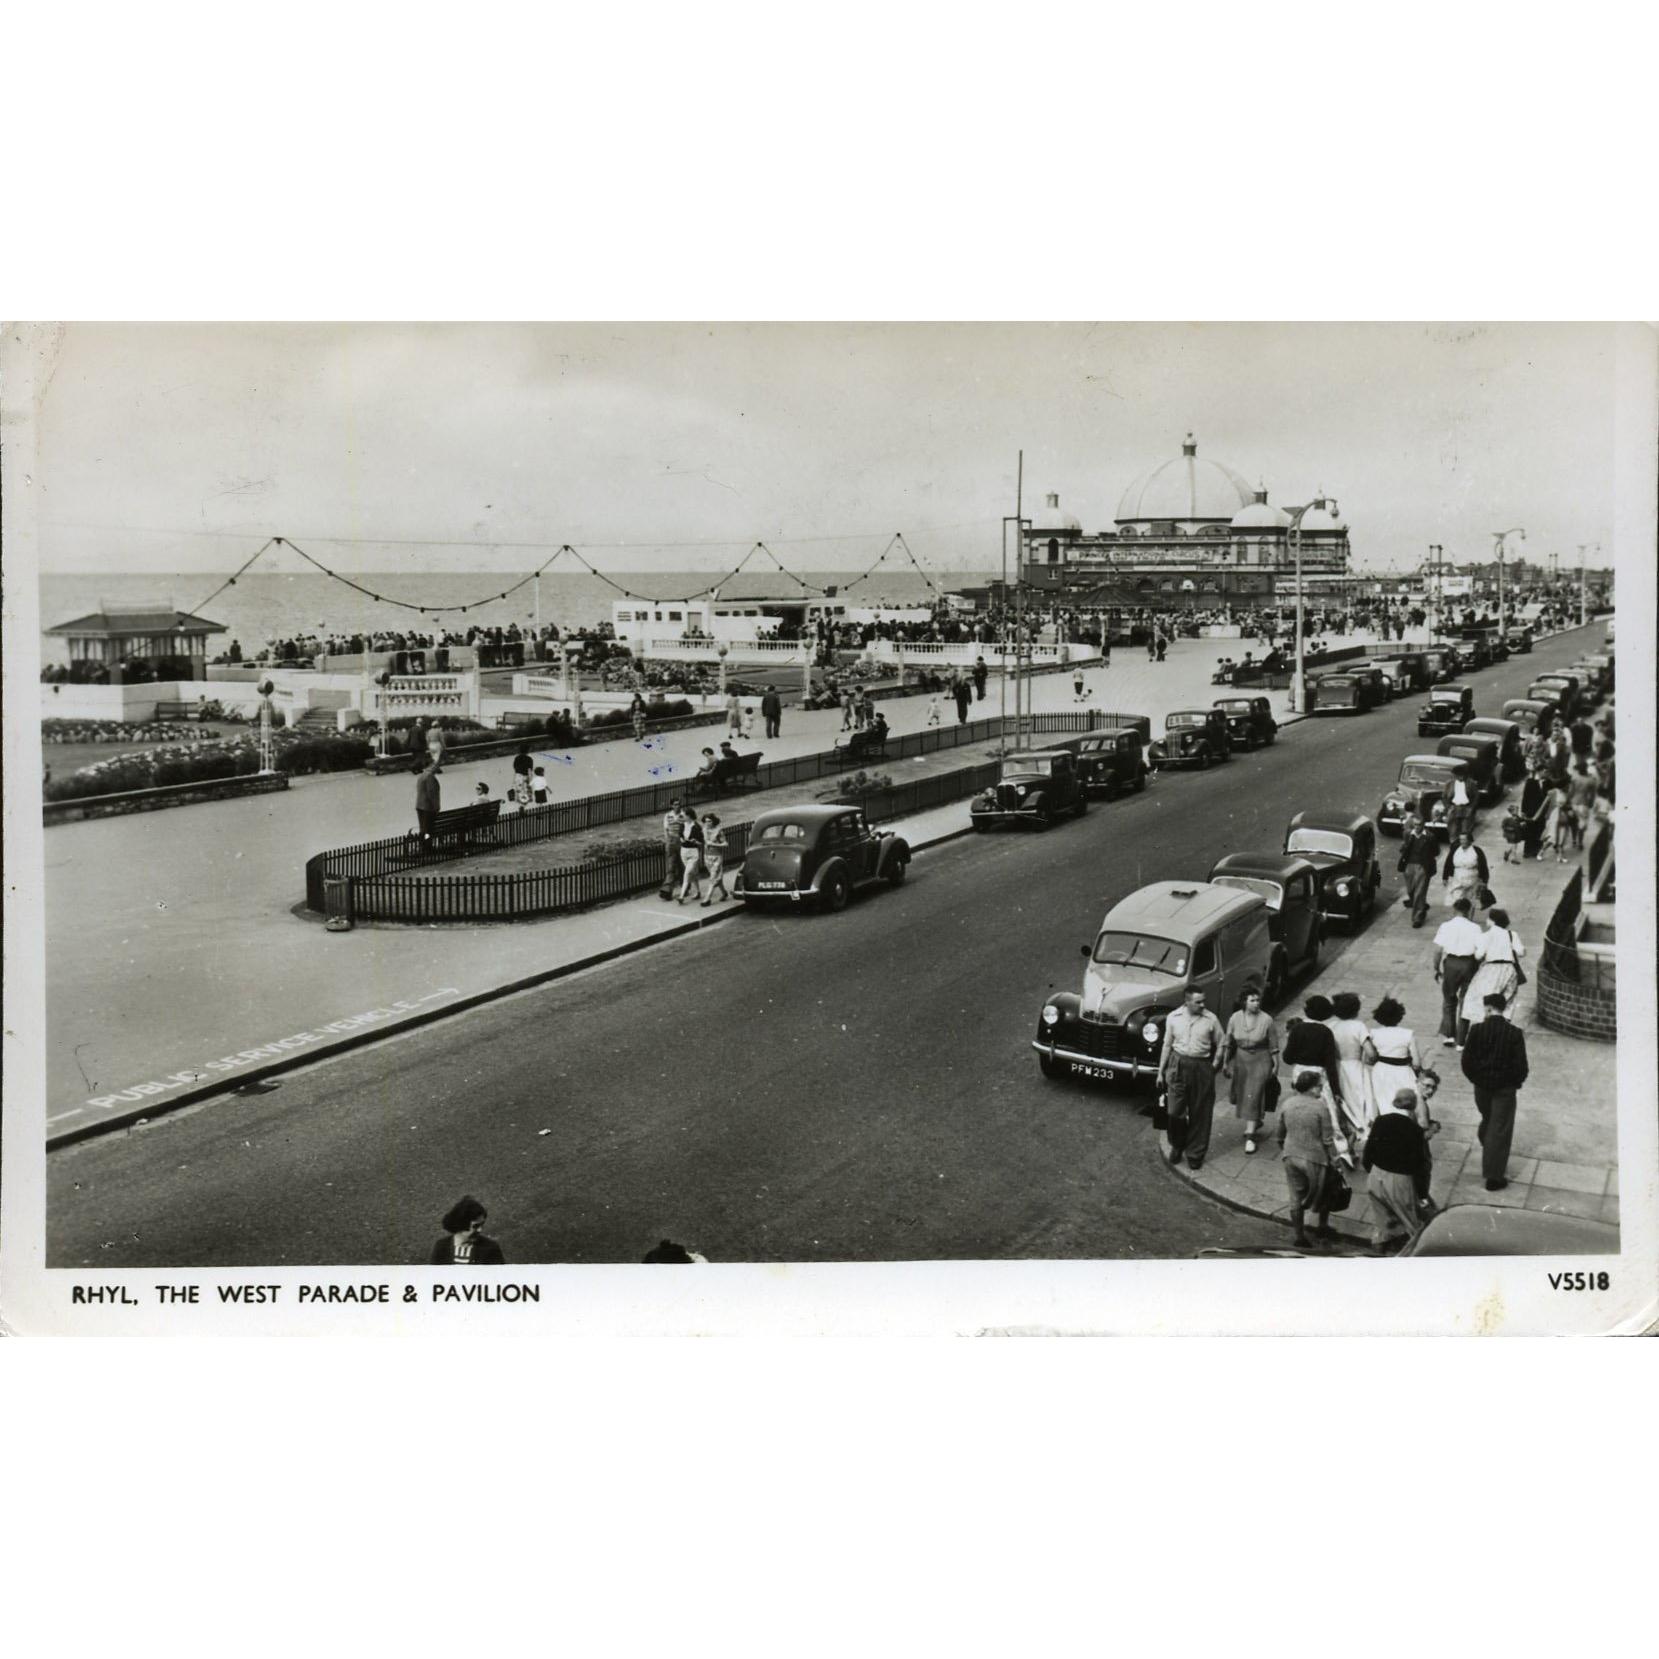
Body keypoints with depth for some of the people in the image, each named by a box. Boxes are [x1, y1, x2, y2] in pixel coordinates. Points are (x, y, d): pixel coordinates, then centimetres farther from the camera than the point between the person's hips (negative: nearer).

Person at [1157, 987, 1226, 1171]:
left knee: (1199, 1113, 6)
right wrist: (1161, 1072, 9)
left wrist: (1214, 1065, -1)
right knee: (1175, 1111, -2)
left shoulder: (1211, 1019, -4)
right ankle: (1177, 1145, 24)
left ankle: (1195, 1153, 19)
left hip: (1202, 1068, 0)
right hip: (1178, 1065, 0)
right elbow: (1167, 1045, 8)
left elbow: (1221, 1044, 7)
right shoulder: (1174, 1018, 0)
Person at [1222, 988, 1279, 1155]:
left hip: (1260, 1061, -4)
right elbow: (1229, 1043, 6)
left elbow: (1274, 1046, -5)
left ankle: (1250, 1136, -4)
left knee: (1253, 1096, -8)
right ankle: (1255, 1123, 40)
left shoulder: (1266, 1020, -12)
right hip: (1240, 1060, 4)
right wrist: (1225, 1062, 8)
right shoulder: (1235, 1018, -4)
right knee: (1243, 1095, 14)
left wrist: (1276, 1065, -2)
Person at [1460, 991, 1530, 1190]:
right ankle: (1494, 1177, 7)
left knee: (1487, 1121, 24)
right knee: (1500, 1130, 5)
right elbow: (1521, 1065, -11)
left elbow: (1467, 1060, -7)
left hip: (1482, 1085, 2)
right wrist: (1516, 1083, 8)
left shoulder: (1477, 1030, -11)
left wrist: (1475, 1078, 10)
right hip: (1505, 1088, -2)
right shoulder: (1514, 1034, -15)